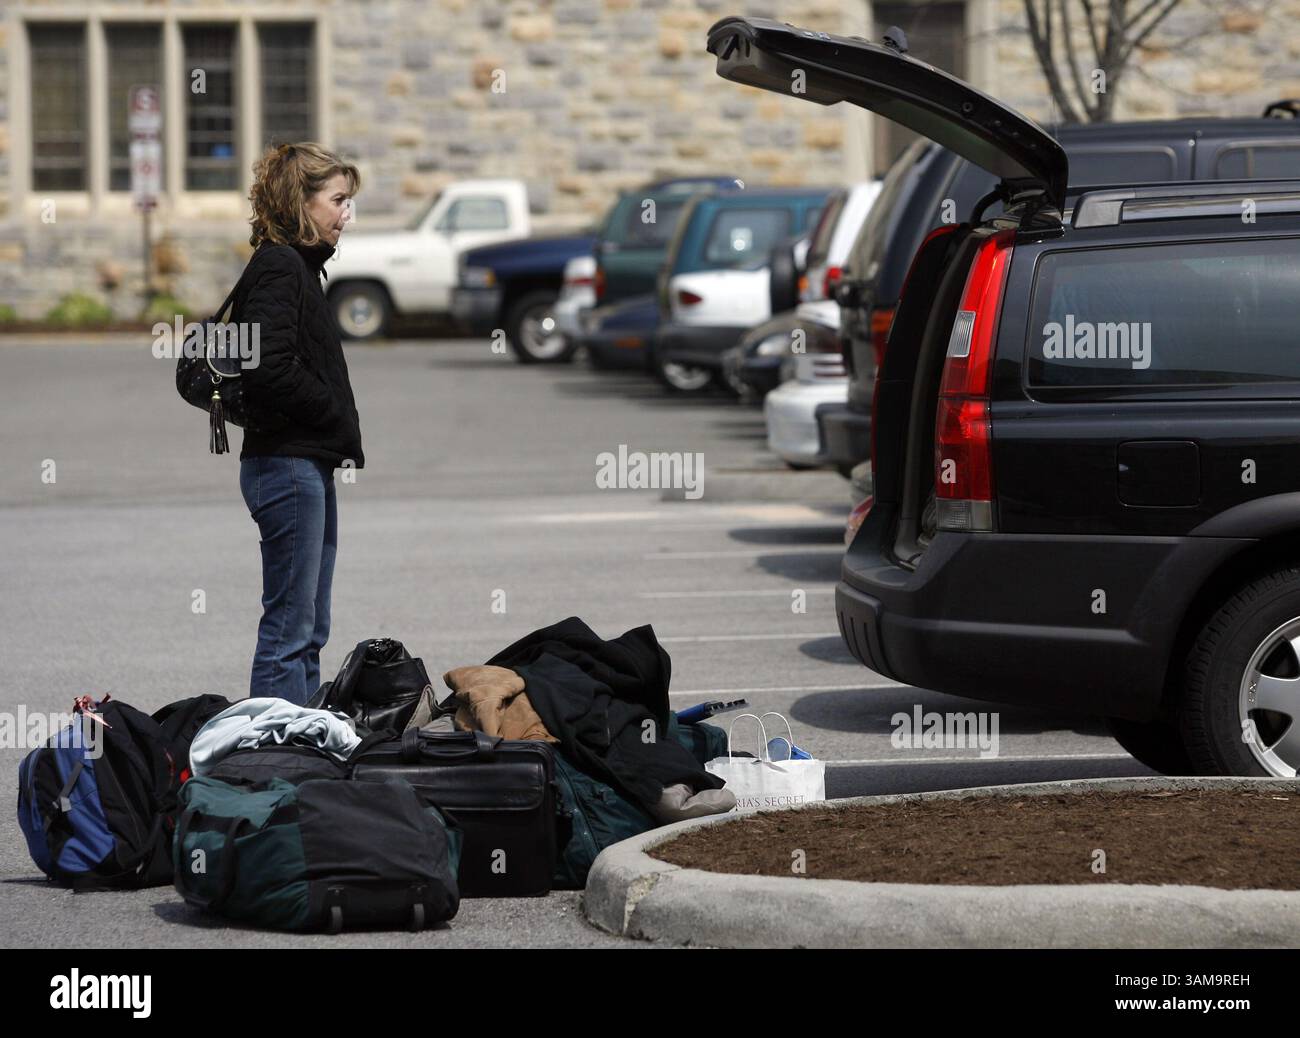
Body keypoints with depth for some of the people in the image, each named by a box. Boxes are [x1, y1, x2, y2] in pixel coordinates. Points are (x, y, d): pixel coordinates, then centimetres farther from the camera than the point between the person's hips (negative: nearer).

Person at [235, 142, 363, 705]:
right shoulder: (278, 269, -13)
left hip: (309, 466, 10)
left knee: (310, 630, 13)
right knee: (290, 627, -9)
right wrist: (343, 426, -12)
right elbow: (270, 373, -24)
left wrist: (343, 435, 5)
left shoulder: (298, 267, 17)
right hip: (287, 463, -10)